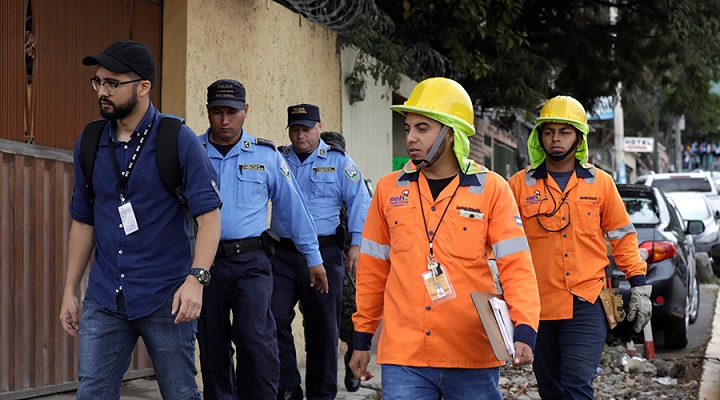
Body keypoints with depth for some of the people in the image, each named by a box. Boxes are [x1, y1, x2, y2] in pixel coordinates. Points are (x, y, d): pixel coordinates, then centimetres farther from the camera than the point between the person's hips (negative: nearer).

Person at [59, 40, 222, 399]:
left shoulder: (178, 140, -7)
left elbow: (209, 214, -11)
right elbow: (83, 221, 15)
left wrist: (195, 278, -23)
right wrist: (70, 290, 13)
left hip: (165, 298, -4)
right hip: (104, 299, 4)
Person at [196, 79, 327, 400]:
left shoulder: (265, 156, 5)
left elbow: (293, 208, 11)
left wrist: (313, 258, 13)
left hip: (250, 261, -1)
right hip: (204, 262, 1)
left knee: (256, 340, -16)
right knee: (212, 348, 8)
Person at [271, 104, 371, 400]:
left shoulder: (338, 161, 4)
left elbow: (359, 203, 2)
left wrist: (356, 244, -6)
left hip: (324, 253, -2)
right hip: (282, 253, 2)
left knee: (322, 327, 4)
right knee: (275, 319, -9)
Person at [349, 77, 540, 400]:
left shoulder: (491, 189, 0)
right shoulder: (389, 190, 7)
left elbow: (516, 266, -5)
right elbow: (373, 269, 14)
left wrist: (524, 331, -19)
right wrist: (362, 339, 16)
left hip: (473, 361, -1)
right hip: (404, 357, 1)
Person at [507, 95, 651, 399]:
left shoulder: (600, 183, 6)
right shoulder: (520, 185, 4)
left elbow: (622, 237, 12)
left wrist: (639, 286, 7)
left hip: (586, 305, -1)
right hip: (538, 305, 2)